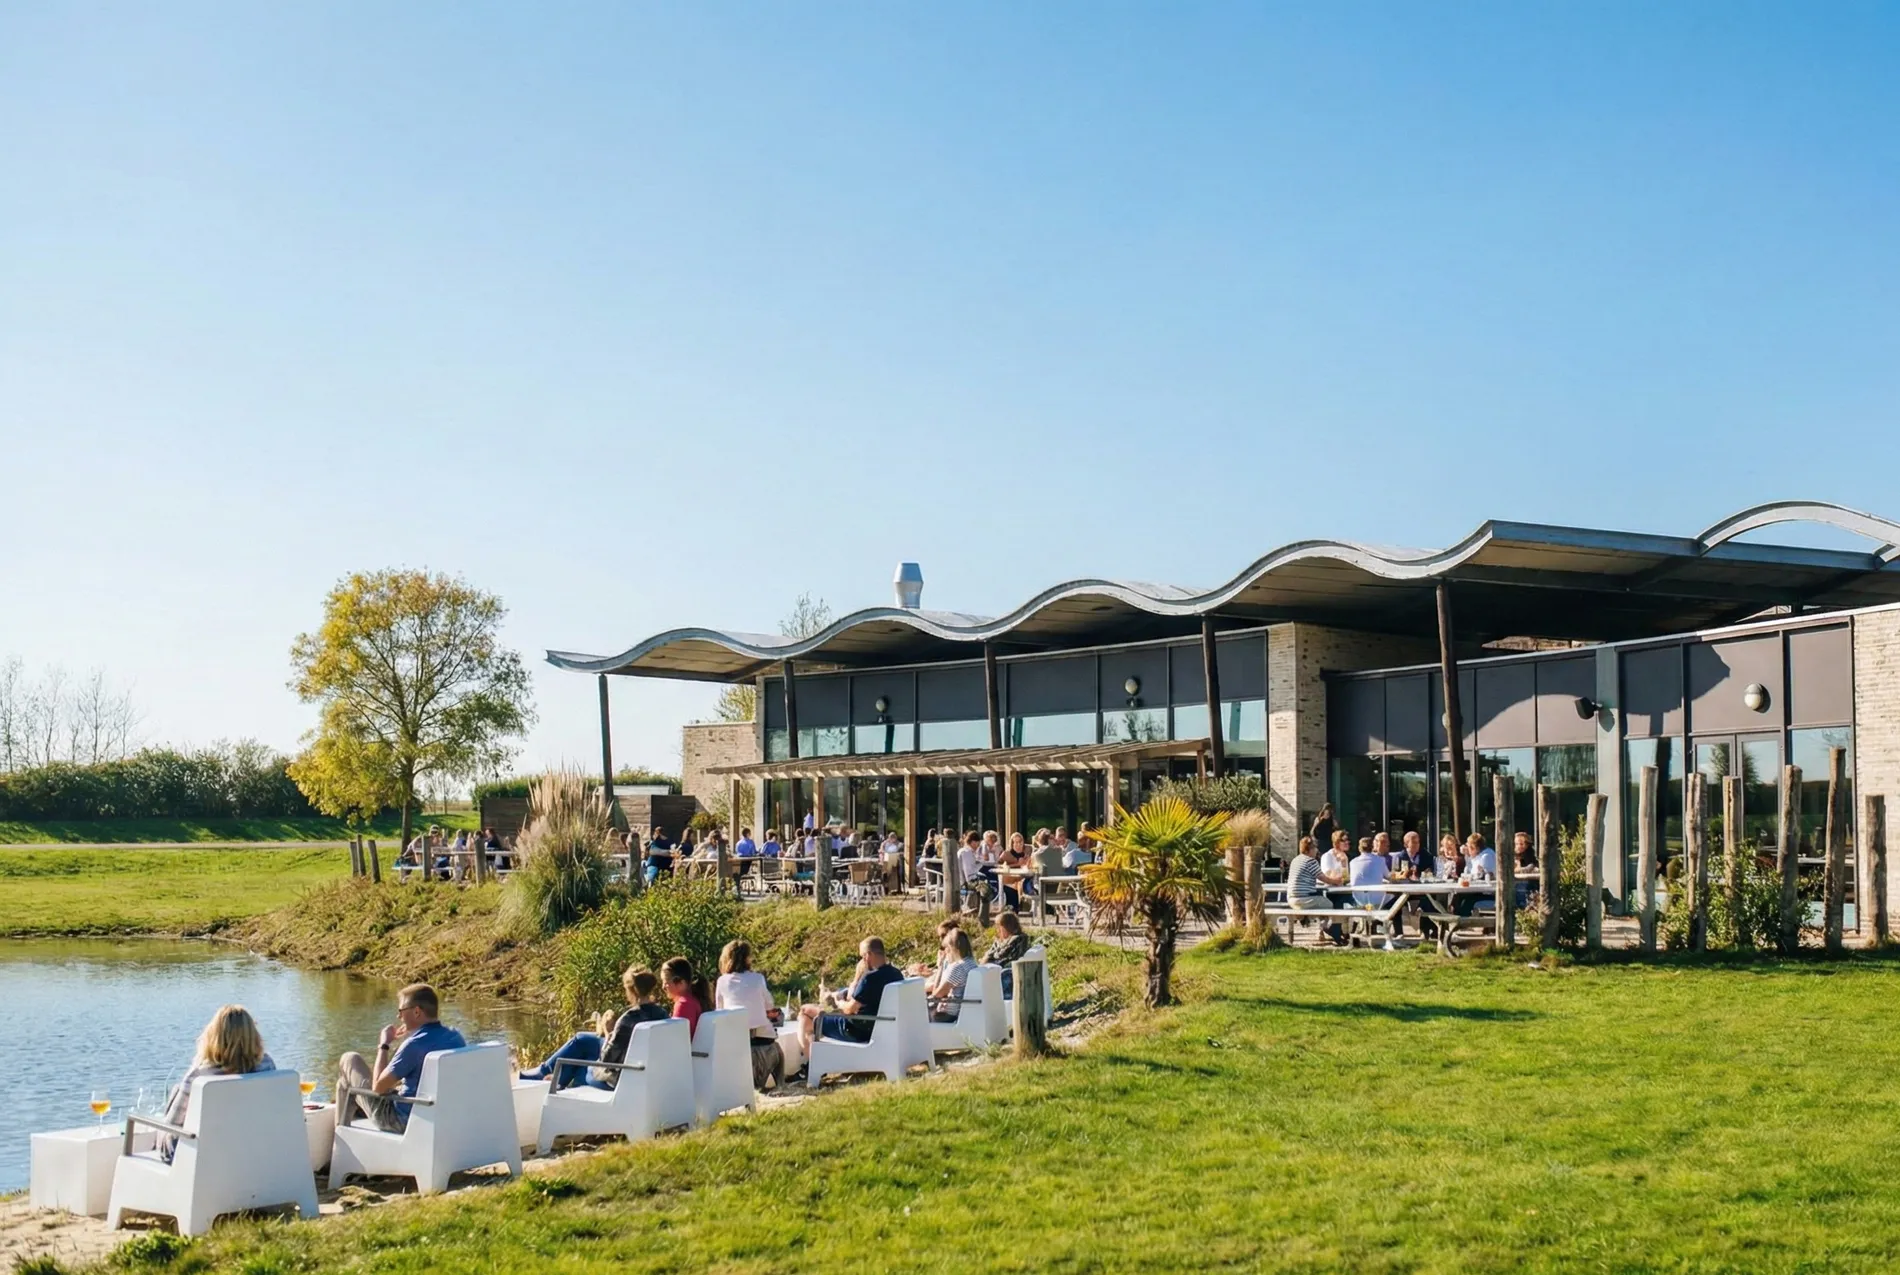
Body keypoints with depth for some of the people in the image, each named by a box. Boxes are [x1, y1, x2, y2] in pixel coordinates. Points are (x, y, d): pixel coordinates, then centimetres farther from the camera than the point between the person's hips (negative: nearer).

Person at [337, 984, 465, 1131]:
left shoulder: (414, 1045, -26)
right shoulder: (456, 1037, -4)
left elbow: (378, 1087, -19)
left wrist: (384, 1045, -8)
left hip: (401, 1122, -8)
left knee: (349, 1060, 8)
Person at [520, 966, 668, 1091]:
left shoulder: (630, 1017, -29)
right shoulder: (660, 1012, -5)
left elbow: (607, 1058, -20)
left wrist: (606, 1033, -5)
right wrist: (612, 1033, 8)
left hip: (619, 1077, -8)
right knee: (581, 1039, 21)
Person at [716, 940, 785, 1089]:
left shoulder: (722, 982, 2)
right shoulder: (757, 978, 1)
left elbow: (720, 1011, 14)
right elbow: (769, 1007, 14)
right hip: (762, 1036, -1)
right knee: (777, 1055, 28)